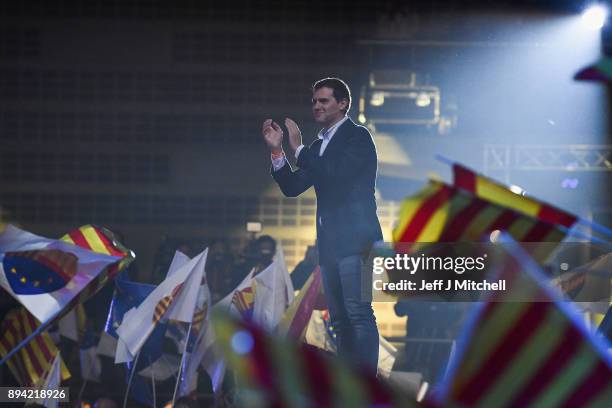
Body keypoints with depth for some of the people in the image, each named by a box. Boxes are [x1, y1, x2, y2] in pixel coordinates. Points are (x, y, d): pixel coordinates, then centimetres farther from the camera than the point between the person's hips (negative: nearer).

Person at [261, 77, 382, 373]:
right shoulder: (319, 145, 18)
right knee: (339, 317, 7)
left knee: (359, 312, -14)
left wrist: (299, 149, -13)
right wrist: (277, 151, 3)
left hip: (354, 239, -8)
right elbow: (292, 188, 15)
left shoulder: (357, 137, -4)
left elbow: (336, 174, -18)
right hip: (329, 243, 8)